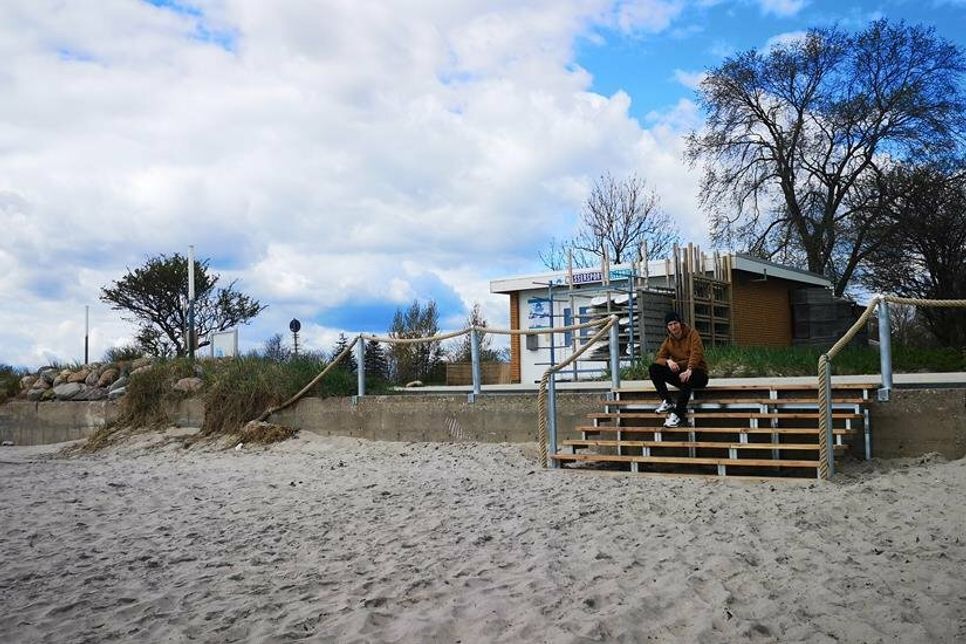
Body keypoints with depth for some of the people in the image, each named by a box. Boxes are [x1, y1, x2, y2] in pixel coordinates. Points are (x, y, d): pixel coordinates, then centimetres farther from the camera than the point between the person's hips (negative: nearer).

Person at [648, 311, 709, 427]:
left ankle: (678, 414, -39)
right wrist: (668, 361, -26)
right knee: (654, 369, -15)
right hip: (679, 372, 5)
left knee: (687, 378, -41)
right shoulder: (668, 341, 8)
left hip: (697, 372, -5)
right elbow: (659, 358, -1)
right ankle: (667, 402, -17)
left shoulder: (692, 334, -6)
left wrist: (689, 370, -40)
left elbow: (696, 353, -22)